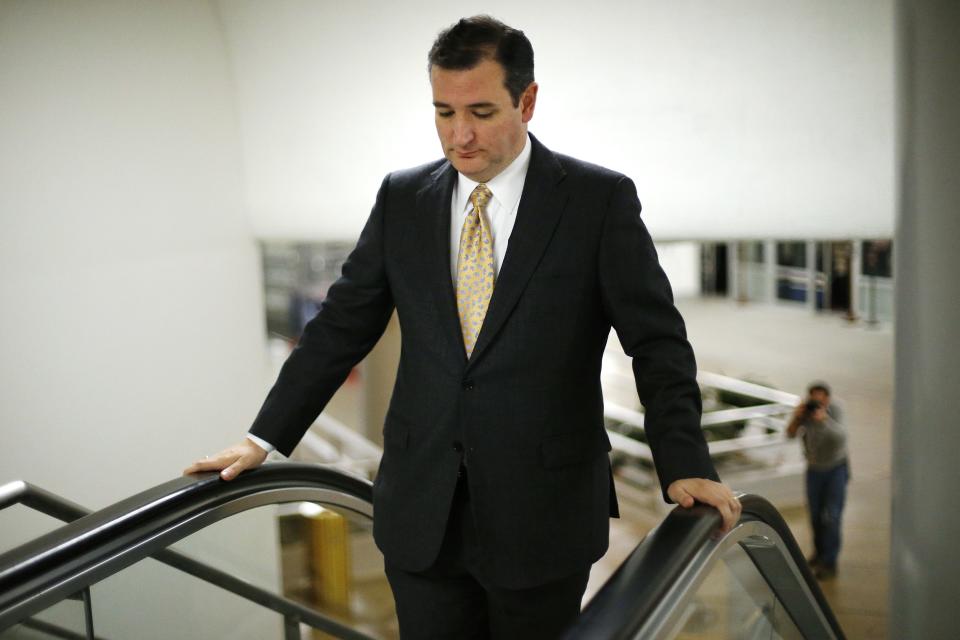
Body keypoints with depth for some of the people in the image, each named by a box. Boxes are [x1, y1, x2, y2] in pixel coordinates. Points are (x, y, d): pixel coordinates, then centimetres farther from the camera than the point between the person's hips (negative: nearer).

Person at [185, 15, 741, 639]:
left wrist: (686, 468, -18)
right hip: (420, 515, 3)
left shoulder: (600, 199, -5)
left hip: (542, 516, -2)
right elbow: (342, 326, 9)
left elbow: (658, 342, -6)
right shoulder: (402, 199, 5)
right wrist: (264, 439, 7)